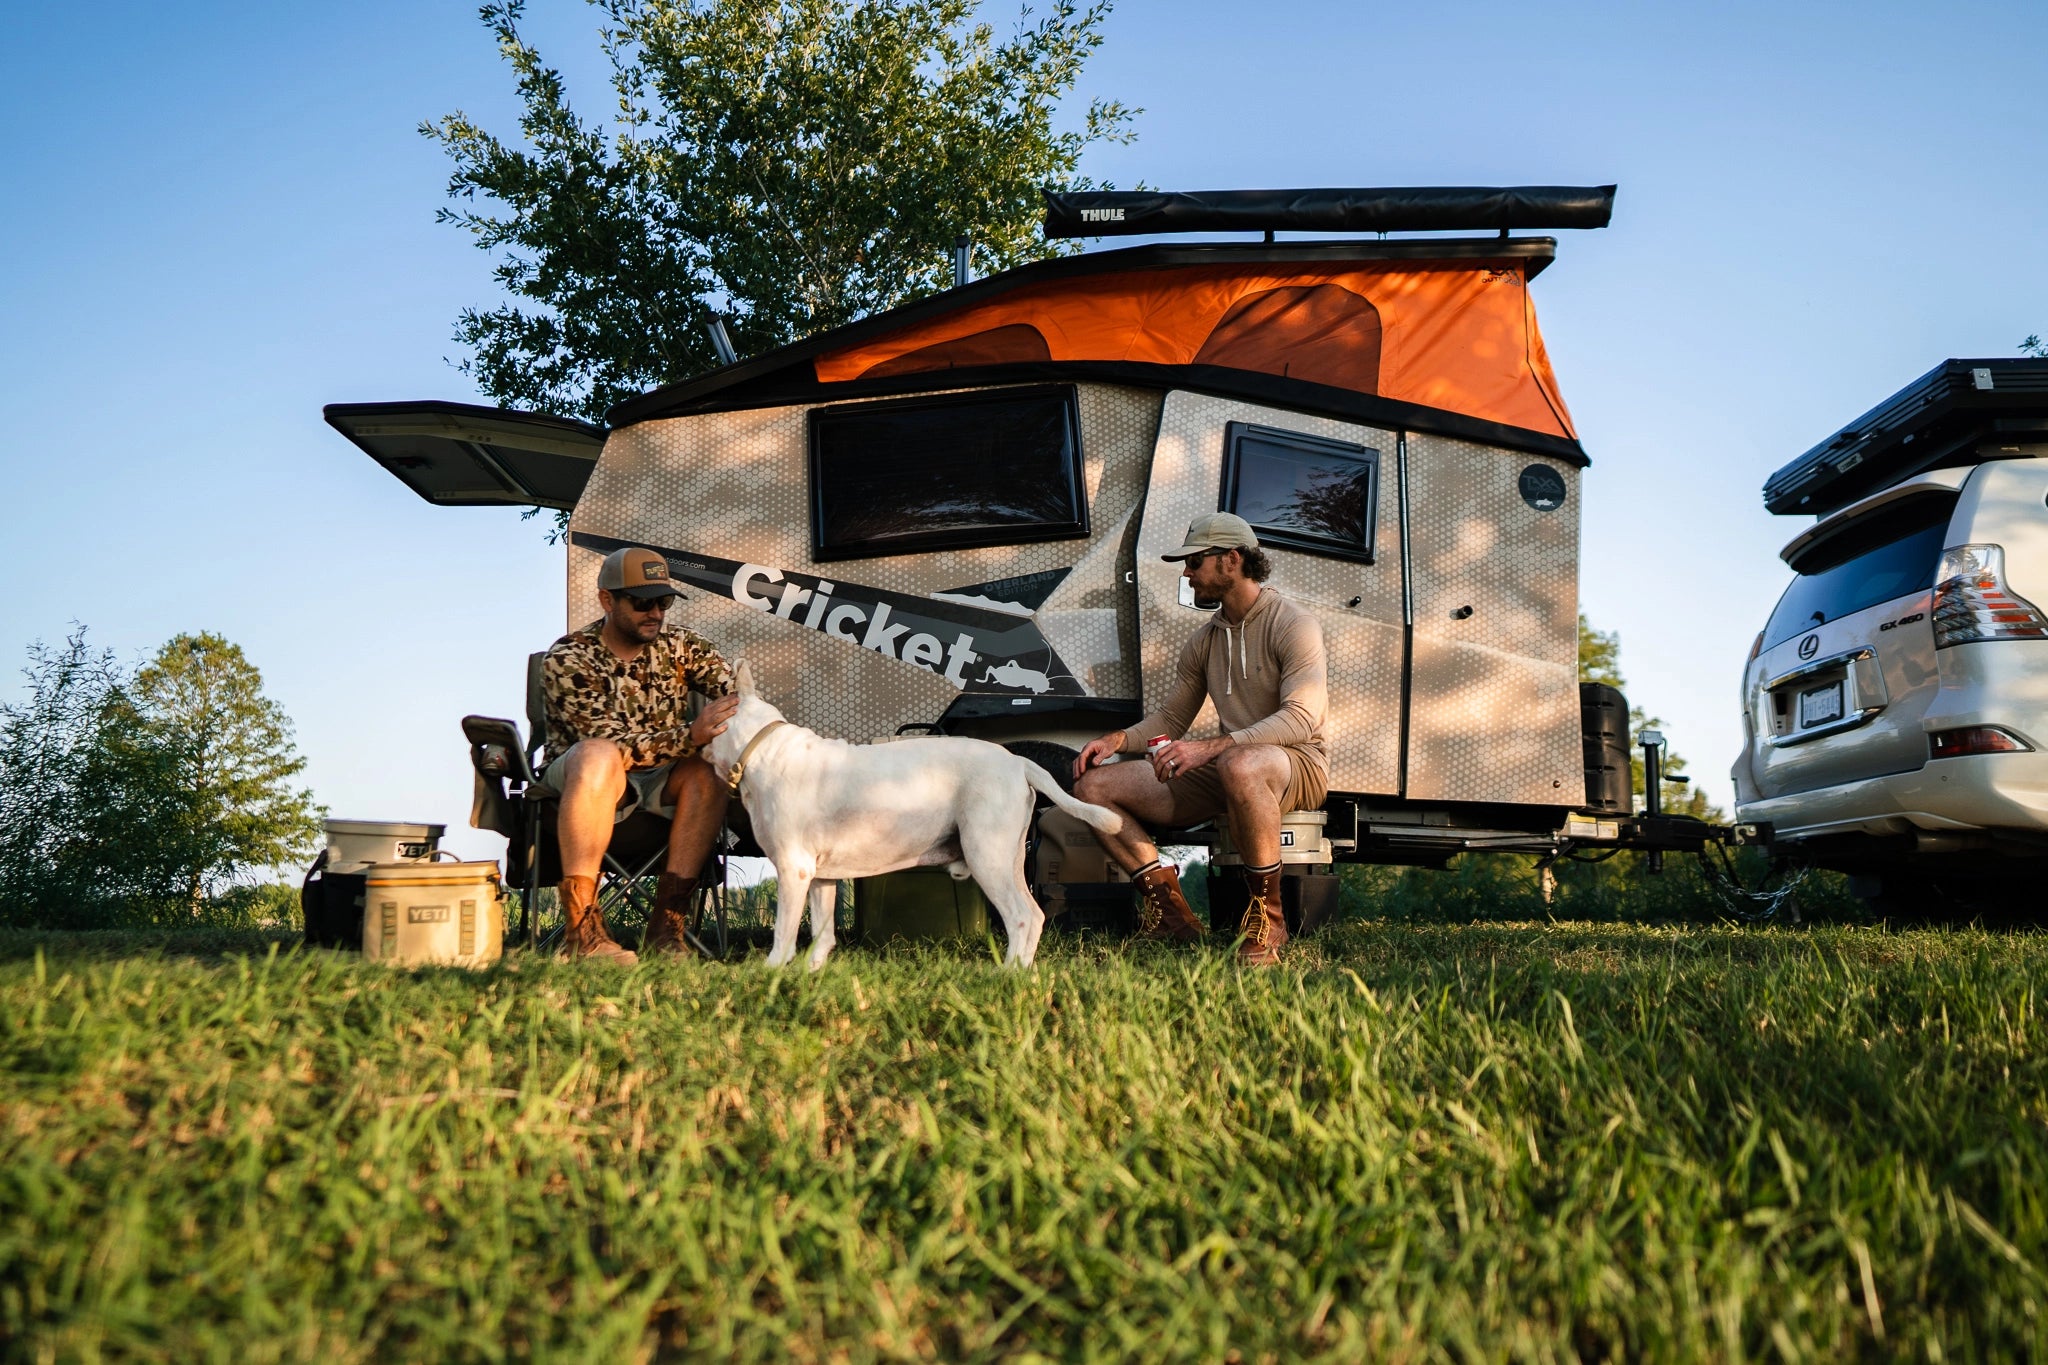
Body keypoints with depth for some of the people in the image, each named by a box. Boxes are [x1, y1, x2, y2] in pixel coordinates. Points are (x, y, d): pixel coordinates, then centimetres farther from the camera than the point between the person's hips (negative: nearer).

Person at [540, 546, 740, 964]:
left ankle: (666, 924, -28)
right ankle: (582, 928, -38)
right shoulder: (568, 659, -15)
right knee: (599, 756, -38)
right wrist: (691, 735, -39)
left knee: (706, 768, -28)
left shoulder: (678, 644, -1)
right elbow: (614, 743, -25)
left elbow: (738, 691, -7)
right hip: (580, 780, -4)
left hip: (656, 785, 4)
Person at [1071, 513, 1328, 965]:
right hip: (1220, 771, 7)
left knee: (1239, 765, -45)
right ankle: (1170, 909, -8)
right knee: (1092, 785, -8)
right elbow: (1170, 720, 22)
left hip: (1298, 764, -7)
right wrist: (1118, 739, 0)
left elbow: (1301, 719, -21)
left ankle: (1267, 917, -28)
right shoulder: (1204, 641, 16)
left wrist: (1209, 747, -31)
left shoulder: (1292, 625, -7)